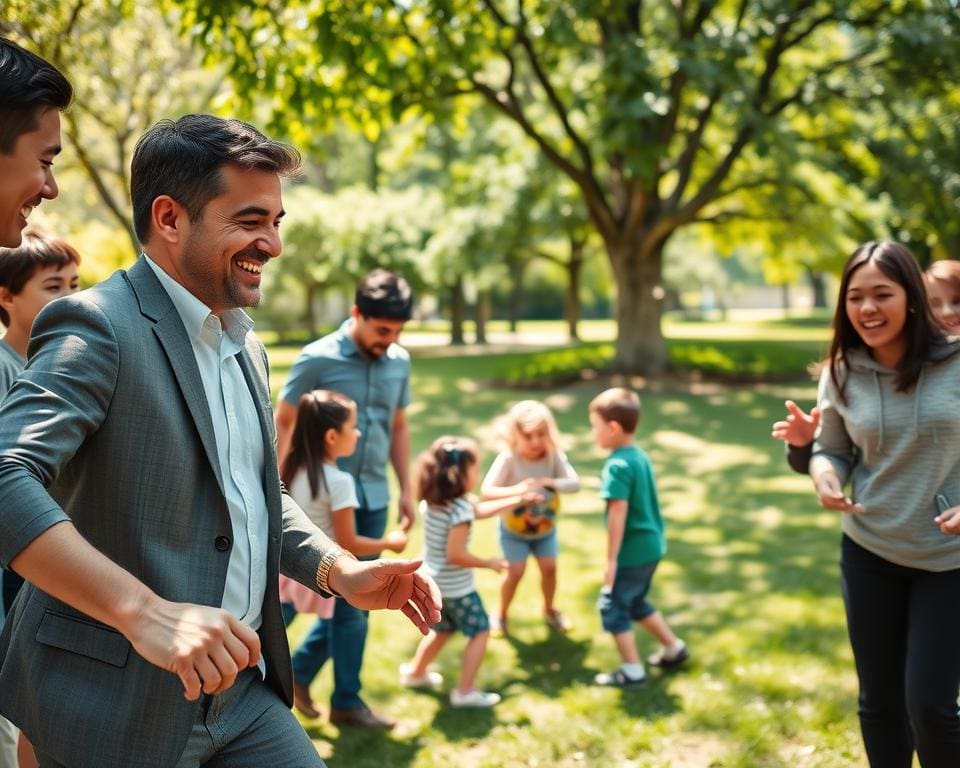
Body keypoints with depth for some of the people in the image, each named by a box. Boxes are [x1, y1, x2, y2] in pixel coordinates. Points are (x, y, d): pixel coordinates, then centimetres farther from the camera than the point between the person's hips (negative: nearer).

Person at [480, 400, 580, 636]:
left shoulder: (555, 456, -20)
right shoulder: (508, 458, -29)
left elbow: (575, 484, -27)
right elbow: (486, 490, -36)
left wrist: (550, 482, -44)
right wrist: (515, 490, -51)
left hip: (546, 528, 3)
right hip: (513, 529, -3)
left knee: (549, 568, 7)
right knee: (515, 572, -5)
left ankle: (549, 609, 34)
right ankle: (501, 614, 21)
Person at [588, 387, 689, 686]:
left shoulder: (617, 465, -21)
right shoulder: (640, 456, 6)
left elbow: (618, 513, -24)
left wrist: (611, 559, -19)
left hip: (632, 551, -9)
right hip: (651, 545, 9)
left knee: (613, 607, 4)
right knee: (635, 602, 25)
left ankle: (632, 670, 11)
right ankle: (674, 647, 34)